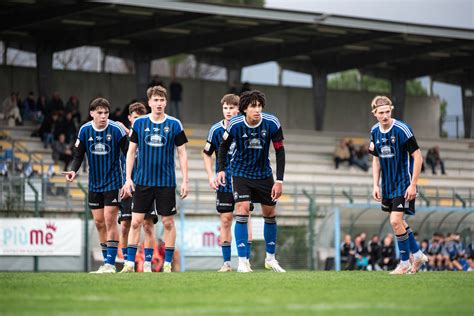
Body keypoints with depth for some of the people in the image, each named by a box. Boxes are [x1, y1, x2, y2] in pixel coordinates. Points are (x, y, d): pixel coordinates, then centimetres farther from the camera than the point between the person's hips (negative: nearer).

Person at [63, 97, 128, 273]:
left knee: (109, 221, -10)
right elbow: (78, 155, 5)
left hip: (113, 181, -4)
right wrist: (73, 170, -14)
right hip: (94, 184, 4)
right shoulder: (84, 130, -2)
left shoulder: (116, 129, -13)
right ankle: (107, 263, 16)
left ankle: (110, 263, -8)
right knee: (99, 222, 7)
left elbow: (128, 153, -8)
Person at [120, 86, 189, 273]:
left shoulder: (174, 124, -1)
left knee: (168, 222, 3)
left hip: (166, 182, -1)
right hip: (142, 181, 1)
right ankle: (129, 263, 3)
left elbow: (182, 154, 3)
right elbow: (131, 151, 7)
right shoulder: (139, 123, 2)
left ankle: (167, 264, 11)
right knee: (136, 222, -2)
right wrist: (128, 179, 1)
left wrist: (185, 181, -2)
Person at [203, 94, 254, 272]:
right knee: (225, 220, 2)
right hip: (224, 182, 1)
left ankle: (246, 261, 0)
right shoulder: (216, 130, -1)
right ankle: (226, 263, 7)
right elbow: (207, 154, 11)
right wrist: (210, 176, 2)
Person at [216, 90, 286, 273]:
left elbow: (280, 151, -11)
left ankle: (270, 259, 27)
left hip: (264, 174, 2)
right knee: (242, 210, -17)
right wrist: (221, 169, -10)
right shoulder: (235, 124, -19)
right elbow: (224, 146, 0)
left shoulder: (271, 123, -19)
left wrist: (279, 180, -15)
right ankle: (242, 261, -13)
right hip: (241, 173, -2)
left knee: (270, 214, 9)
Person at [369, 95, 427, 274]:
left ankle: (405, 263, 1)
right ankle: (418, 256, 32)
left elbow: (418, 157, -15)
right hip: (387, 185, 7)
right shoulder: (375, 132, 2)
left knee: (396, 221, -14)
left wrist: (412, 185, -18)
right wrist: (375, 185, 5)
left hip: (404, 184, -7)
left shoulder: (402, 129, -18)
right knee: (398, 222, 14)